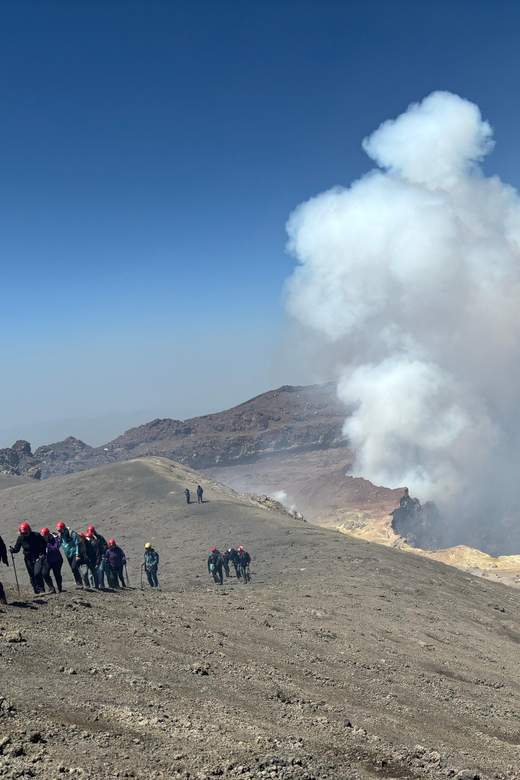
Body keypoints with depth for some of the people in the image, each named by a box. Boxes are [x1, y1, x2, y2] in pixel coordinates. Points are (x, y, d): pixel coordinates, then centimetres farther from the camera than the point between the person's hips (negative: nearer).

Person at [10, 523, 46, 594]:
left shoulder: (36, 536, -10)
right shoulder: (20, 538, -1)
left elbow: (44, 545, -1)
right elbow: (17, 548, 3)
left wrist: (43, 554, -7)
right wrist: (12, 550, -18)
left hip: (38, 557, -4)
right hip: (28, 559, 4)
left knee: (37, 573, -21)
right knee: (32, 576, 6)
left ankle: (41, 590, -11)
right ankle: (36, 591, 18)